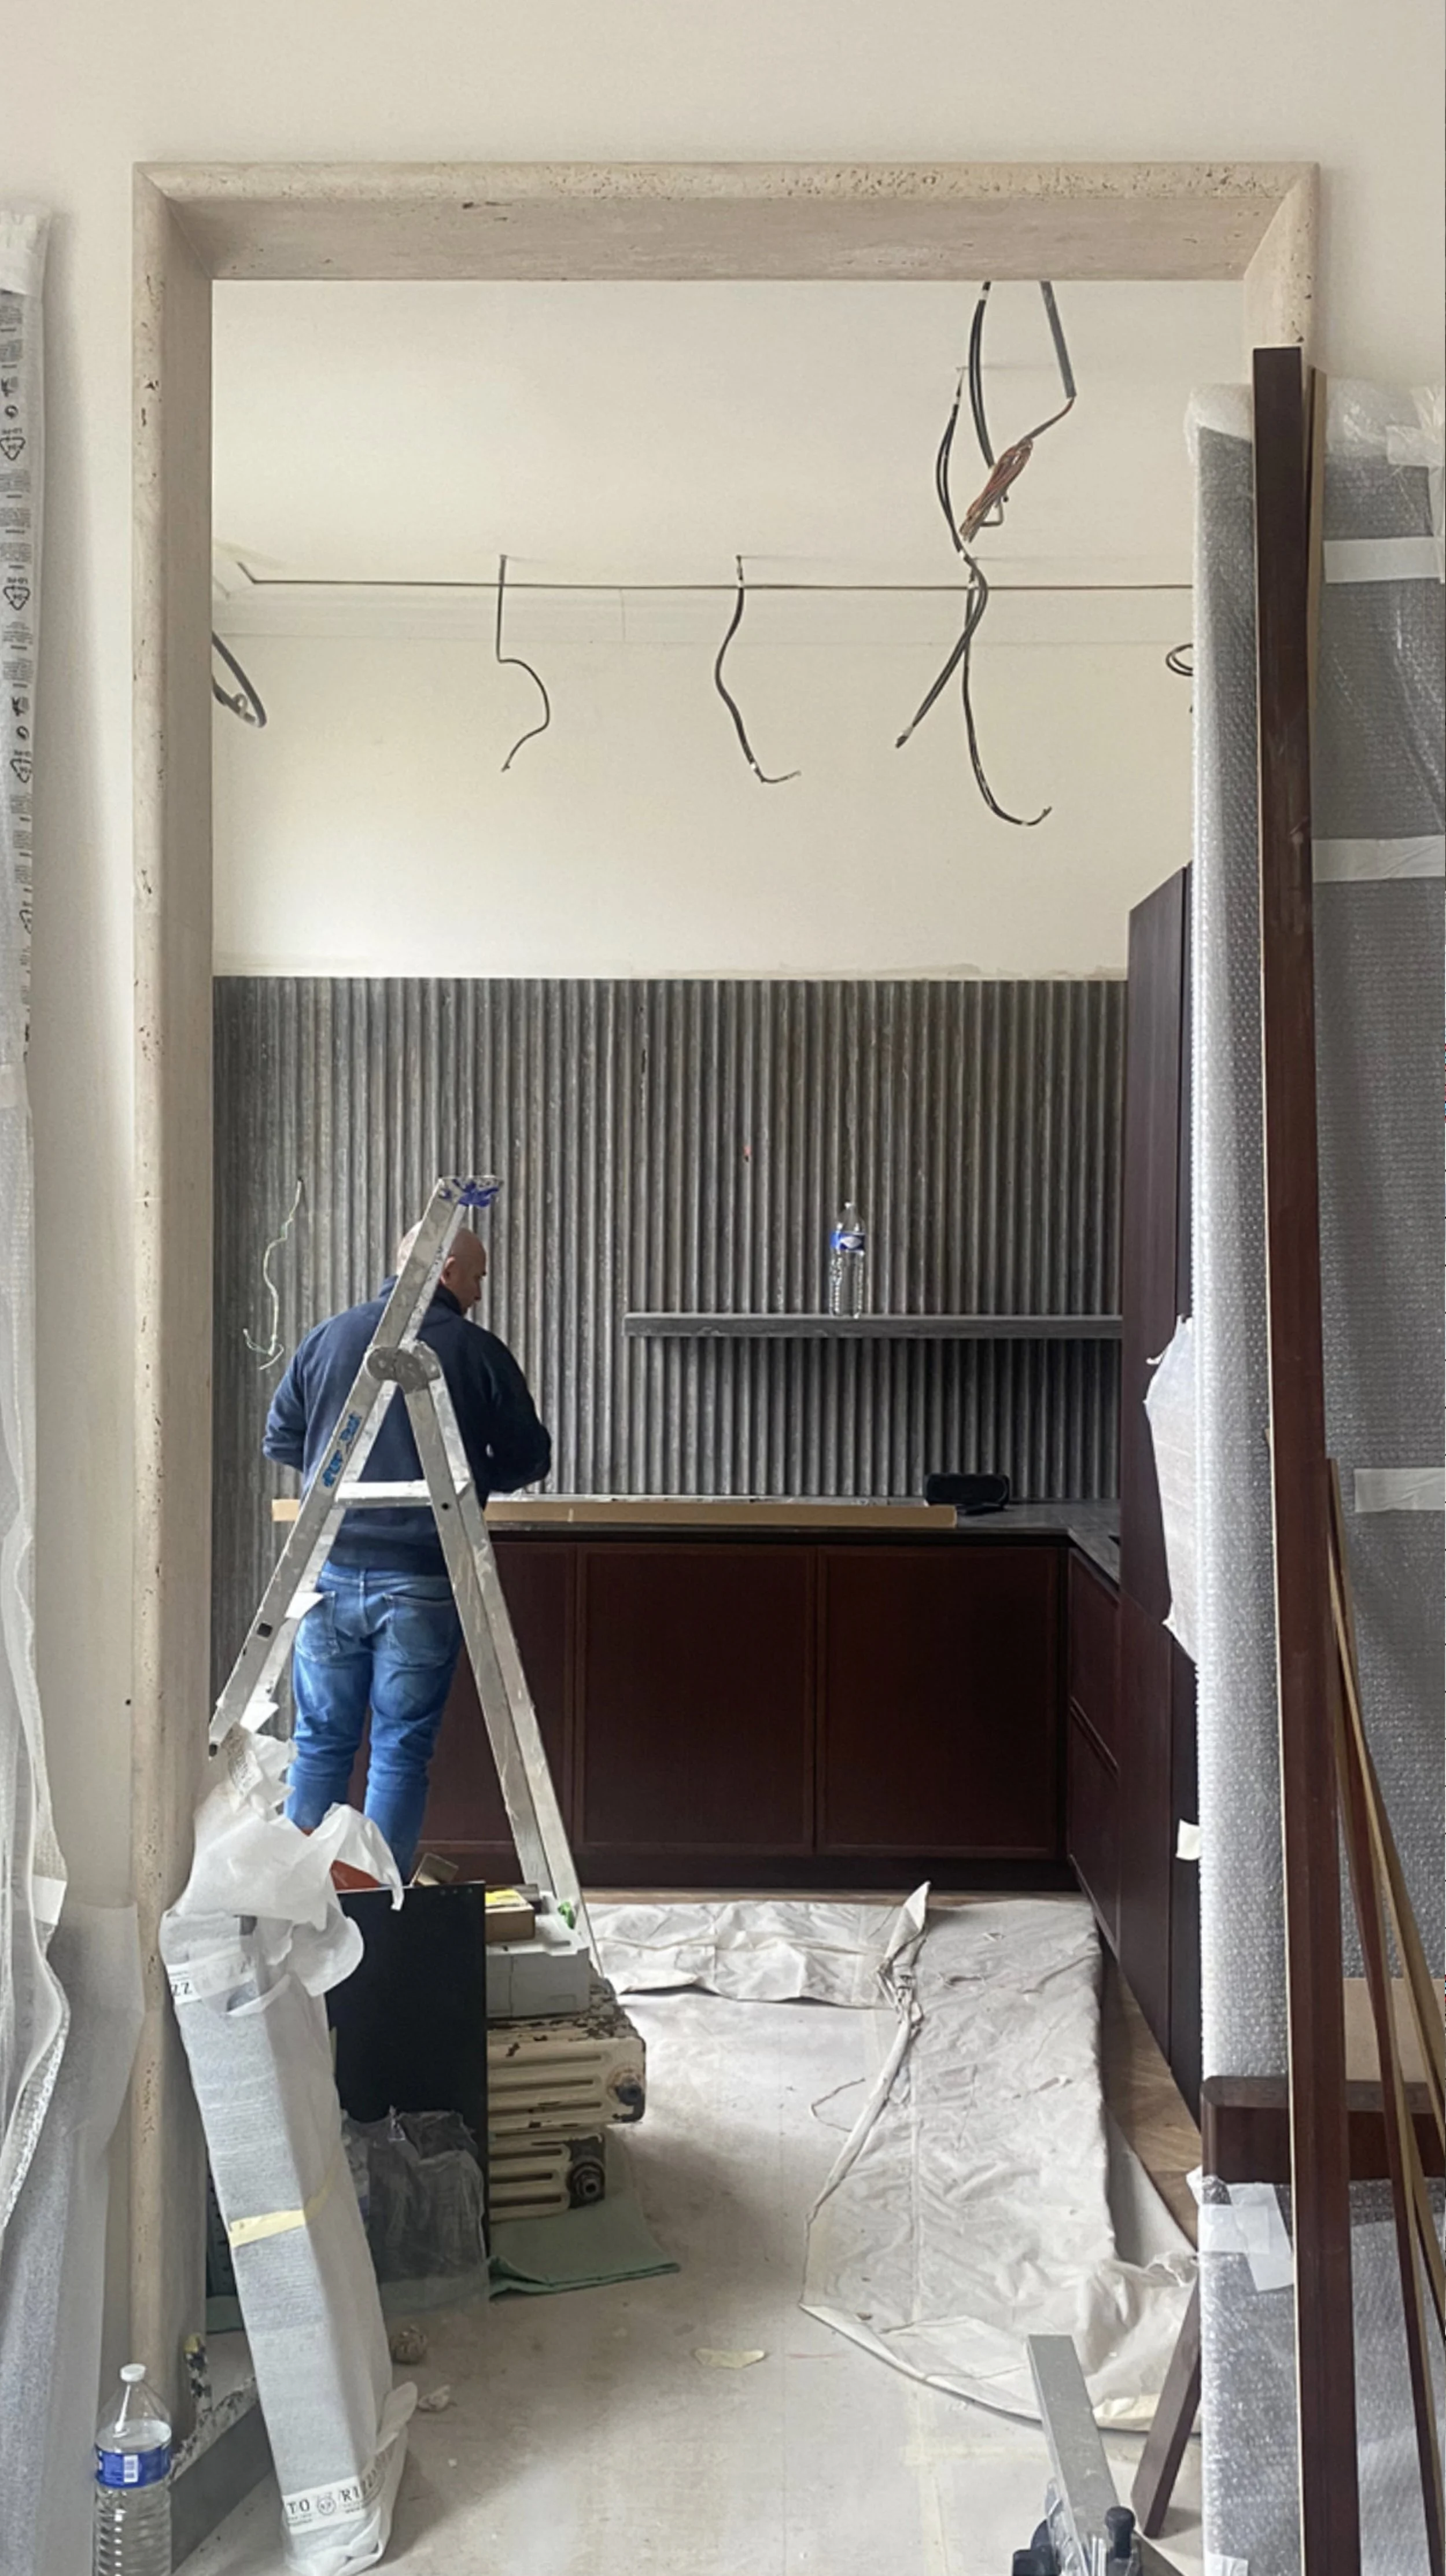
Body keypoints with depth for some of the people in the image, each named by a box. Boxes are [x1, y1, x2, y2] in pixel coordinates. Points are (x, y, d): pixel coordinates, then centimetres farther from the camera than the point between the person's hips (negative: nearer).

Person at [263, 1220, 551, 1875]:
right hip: (423, 1579, -3)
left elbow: (279, 1440, 12)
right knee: (402, 1749, 6)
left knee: (320, 1743, 12)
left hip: (330, 1570, 3)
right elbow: (527, 1459, 2)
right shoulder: (478, 1352, -3)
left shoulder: (326, 1338, 6)